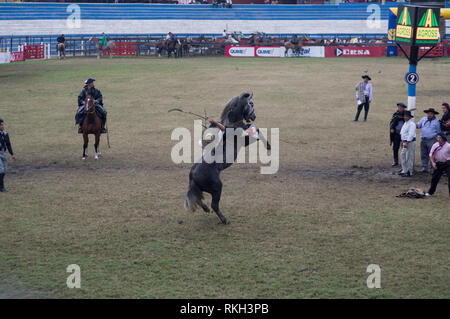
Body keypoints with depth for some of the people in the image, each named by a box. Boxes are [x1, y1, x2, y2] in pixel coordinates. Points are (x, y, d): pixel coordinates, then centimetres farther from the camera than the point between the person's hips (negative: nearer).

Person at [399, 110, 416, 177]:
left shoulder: (411, 124, -16)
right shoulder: (405, 123, 15)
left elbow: (411, 134, -23)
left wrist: (407, 143, -26)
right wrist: (403, 141, 22)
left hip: (410, 142, -10)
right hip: (405, 142, 10)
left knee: (409, 157, -5)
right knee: (402, 155, 13)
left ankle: (409, 172, 0)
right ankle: (404, 170, 22)